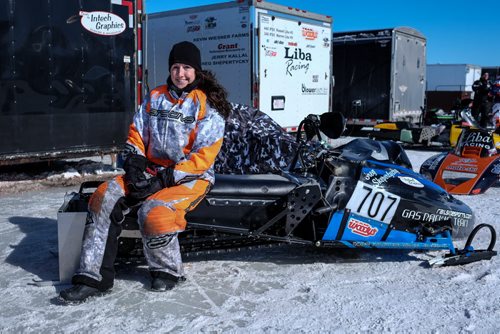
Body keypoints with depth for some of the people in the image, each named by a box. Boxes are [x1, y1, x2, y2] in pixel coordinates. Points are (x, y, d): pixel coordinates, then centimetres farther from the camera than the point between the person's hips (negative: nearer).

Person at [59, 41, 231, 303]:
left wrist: (165, 179, -20)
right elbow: (136, 133, 12)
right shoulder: (154, 98, 10)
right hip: (151, 171, 6)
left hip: (191, 177, -5)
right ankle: (94, 276, -13)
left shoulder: (208, 105, -7)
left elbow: (204, 156, -14)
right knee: (105, 197, -16)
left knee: (154, 210, -32)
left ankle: (168, 270, -4)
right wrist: (134, 163, -8)